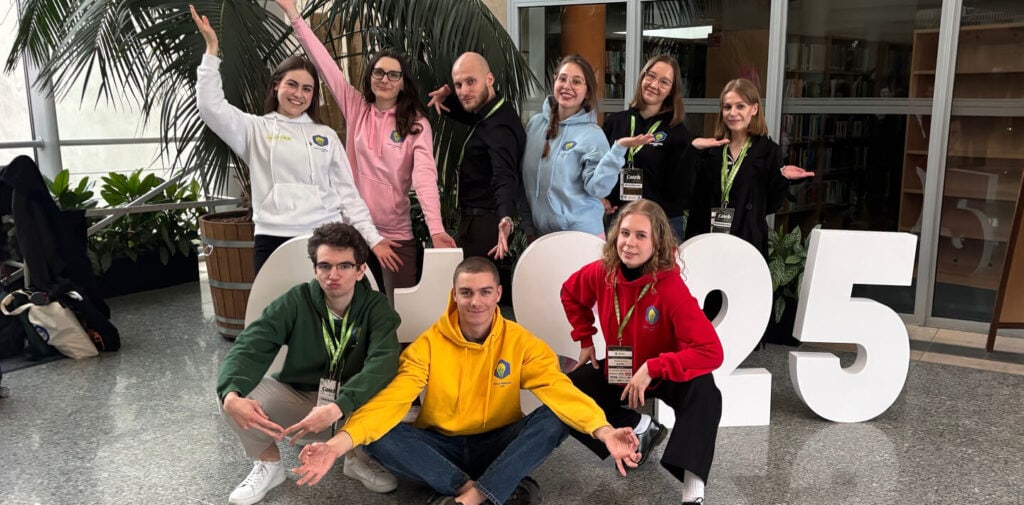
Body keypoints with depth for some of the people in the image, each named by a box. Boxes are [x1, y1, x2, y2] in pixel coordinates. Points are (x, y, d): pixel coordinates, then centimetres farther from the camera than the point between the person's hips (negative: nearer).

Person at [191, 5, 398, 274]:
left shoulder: (326, 135, 14)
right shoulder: (256, 129, 10)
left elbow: (347, 191, 13)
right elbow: (211, 108, -5)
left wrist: (372, 237, 6)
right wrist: (212, 51, -5)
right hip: (274, 240, -1)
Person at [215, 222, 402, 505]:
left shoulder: (376, 307, -16)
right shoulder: (295, 302, -13)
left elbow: (383, 362, -32)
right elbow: (249, 347, -24)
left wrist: (338, 407, -47)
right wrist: (232, 395, -45)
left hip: (355, 407, -1)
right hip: (298, 400, 1)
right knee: (230, 390, -23)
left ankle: (360, 457, -1)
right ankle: (269, 463, 4)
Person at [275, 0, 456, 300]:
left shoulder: (416, 124, -3)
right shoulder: (355, 109, 5)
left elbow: (425, 174, -16)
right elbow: (324, 63, 3)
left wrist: (436, 228, -29)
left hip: (396, 235, -3)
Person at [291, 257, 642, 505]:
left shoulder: (521, 343, -9)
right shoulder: (428, 344, -10)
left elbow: (560, 389, -22)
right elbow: (392, 398, -20)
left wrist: (603, 431, -40)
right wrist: (339, 443, -36)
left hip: (499, 444, 0)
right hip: (442, 447, 0)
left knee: (555, 417, -26)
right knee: (379, 437, -28)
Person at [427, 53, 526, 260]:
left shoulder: (499, 127, -23)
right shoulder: (491, 113, 8)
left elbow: (504, 176, -37)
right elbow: (468, 113, 28)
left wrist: (506, 218, -56)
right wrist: (447, 98, 5)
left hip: (484, 225, -10)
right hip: (477, 221, 10)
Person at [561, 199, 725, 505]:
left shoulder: (671, 288, -30)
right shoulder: (602, 272, -16)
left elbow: (712, 351, -36)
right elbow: (570, 295, 9)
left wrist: (652, 369, -39)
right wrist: (585, 339, 2)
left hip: (666, 374, -5)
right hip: (619, 370, 5)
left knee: (704, 394, -36)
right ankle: (641, 429, 6)